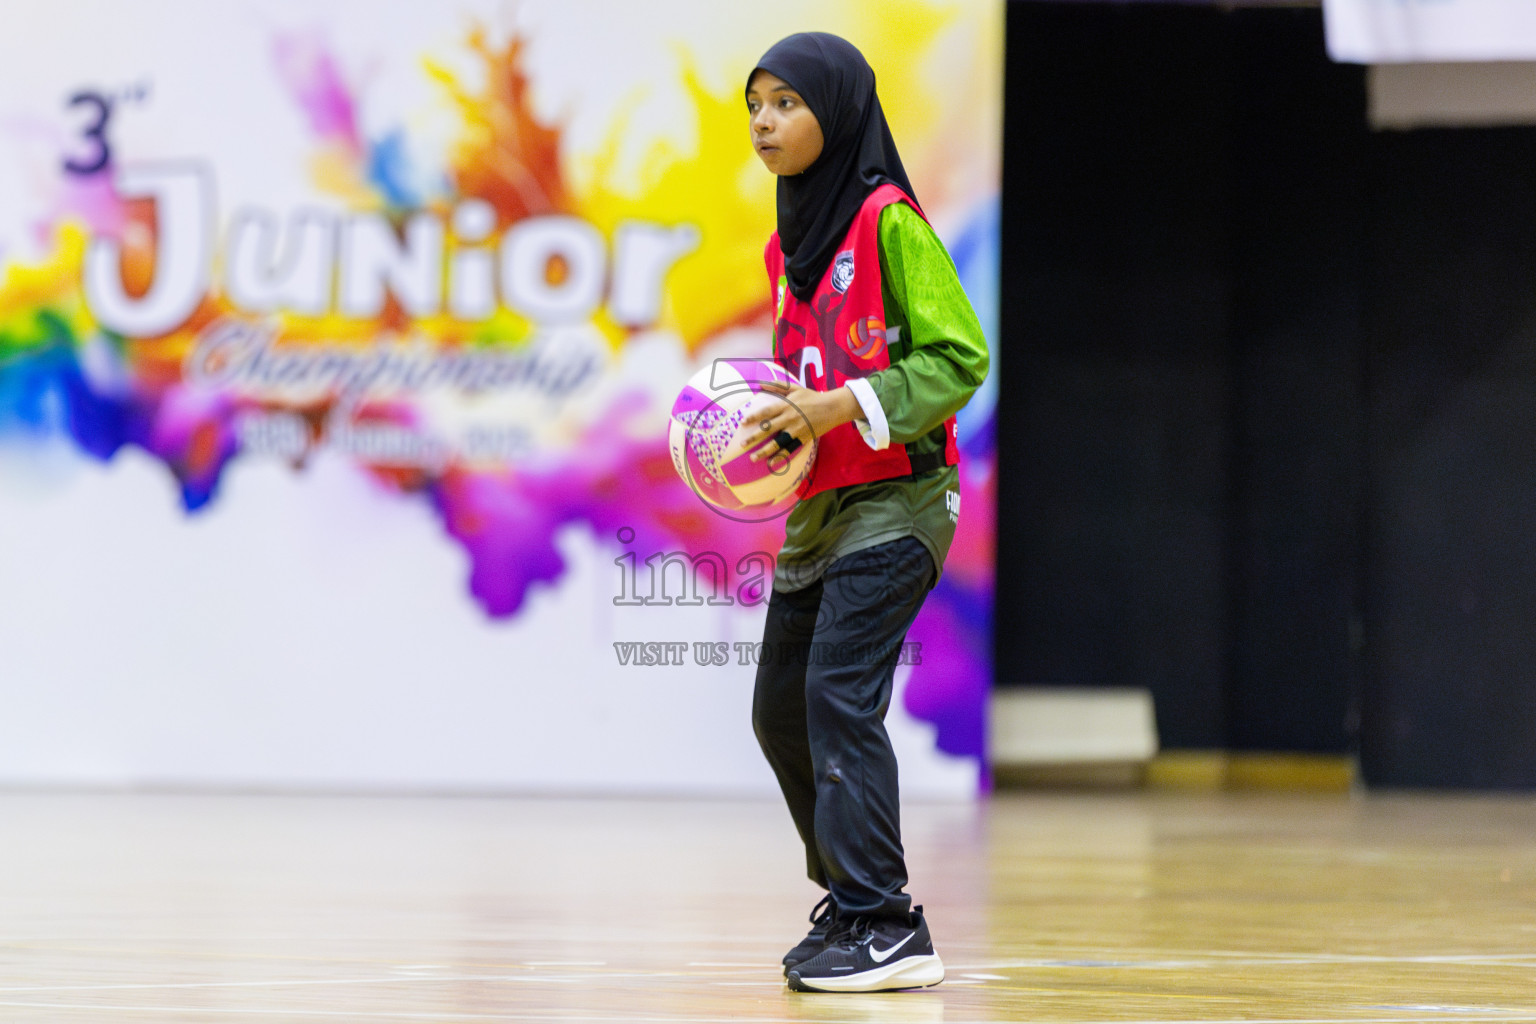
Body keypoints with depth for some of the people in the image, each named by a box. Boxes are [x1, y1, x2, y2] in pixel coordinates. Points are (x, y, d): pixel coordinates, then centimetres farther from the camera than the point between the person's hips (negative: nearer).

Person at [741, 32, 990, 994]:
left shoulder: (889, 221, -11)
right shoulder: (789, 244, 13)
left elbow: (959, 357, -13)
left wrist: (846, 407, -21)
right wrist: (780, 425, 5)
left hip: (896, 493, -9)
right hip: (818, 504, 9)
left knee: (839, 693, -18)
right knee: (781, 708, 10)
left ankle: (887, 929, -16)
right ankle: (855, 900, 25)